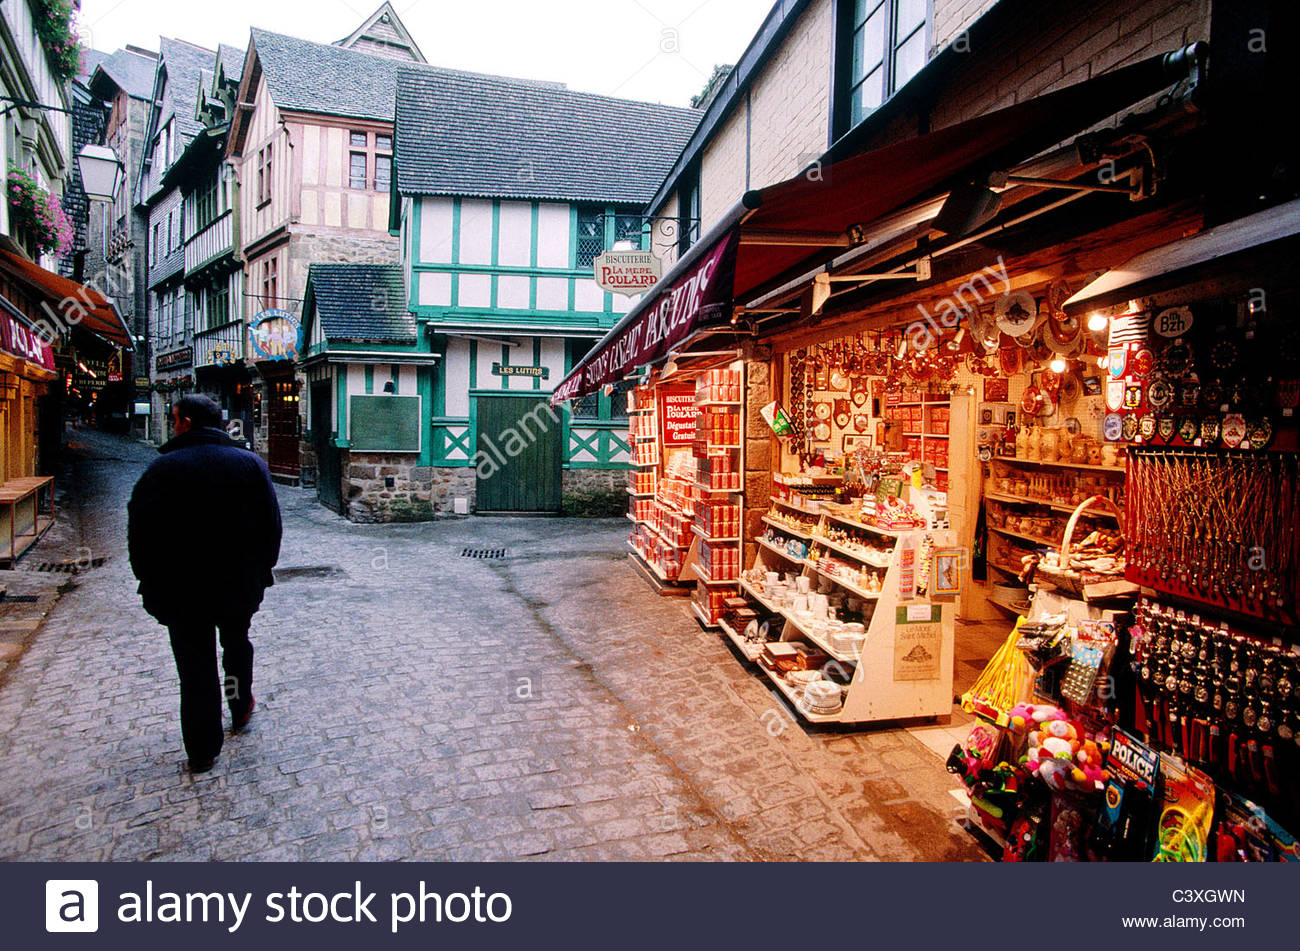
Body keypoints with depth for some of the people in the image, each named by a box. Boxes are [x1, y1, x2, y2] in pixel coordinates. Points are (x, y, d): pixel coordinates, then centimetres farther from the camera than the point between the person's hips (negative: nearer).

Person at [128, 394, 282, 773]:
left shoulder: (162, 468, -10)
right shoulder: (250, 463, -2)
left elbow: (140, 531, -8)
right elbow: (271, 525, 1)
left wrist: (151, 580, 4)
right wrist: (262, 570, 11)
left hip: (181, 589, -2)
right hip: (240, 585, 2)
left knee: (195, 666, 7)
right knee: (237, 644, 27)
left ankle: (202, 752, 15)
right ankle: (241, 707, 41)